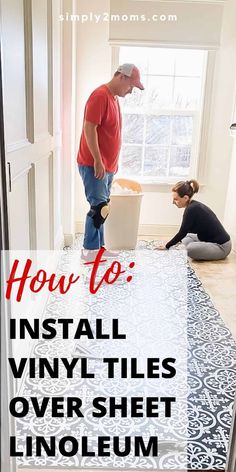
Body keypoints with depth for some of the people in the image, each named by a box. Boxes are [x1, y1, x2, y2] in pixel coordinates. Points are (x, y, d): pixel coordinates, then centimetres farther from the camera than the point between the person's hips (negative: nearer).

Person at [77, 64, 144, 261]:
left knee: (102, 207, 11)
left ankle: (98, 247, 19)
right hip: (94, 165, -9)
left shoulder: (114, 98, 17)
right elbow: (89, 128, -21)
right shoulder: (100, 95, -14)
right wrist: (97, 161, -22)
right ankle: (89, 250, 1)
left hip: (107, 165, 10)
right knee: (99, 207, -10)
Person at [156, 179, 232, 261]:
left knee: (190, 249, -29)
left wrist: (167, 246, -3)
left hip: (221, 246, -10)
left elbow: (182, 233, -14)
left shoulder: (192, 209, -23)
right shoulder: (194, 206, 5)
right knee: (186, 237, 19)